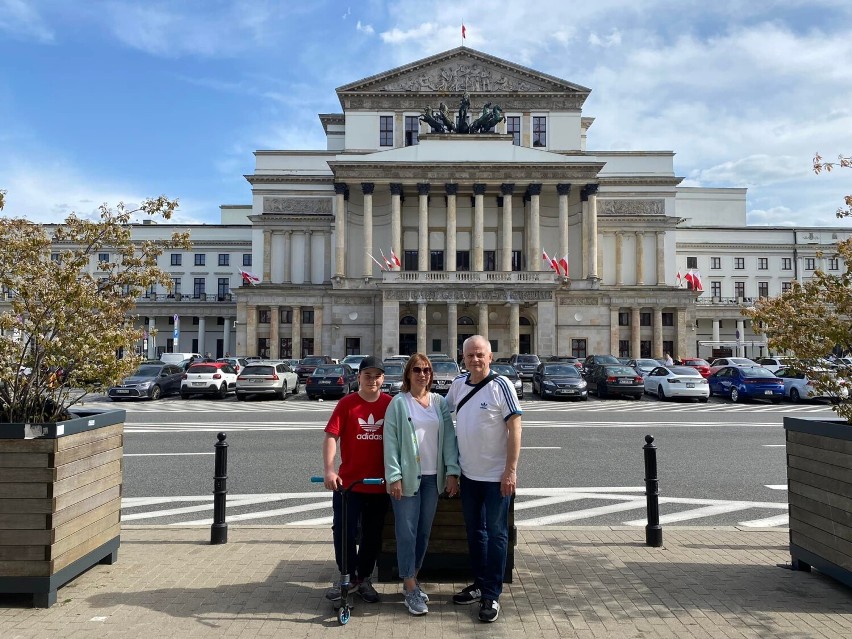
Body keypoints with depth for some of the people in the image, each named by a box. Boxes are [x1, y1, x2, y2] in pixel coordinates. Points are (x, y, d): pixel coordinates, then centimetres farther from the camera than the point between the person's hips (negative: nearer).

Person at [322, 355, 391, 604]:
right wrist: (329, 469, -22)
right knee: (344, 532, 3)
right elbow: (331, 436, -11)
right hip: (347, 482, -2)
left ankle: (364, 579, 32)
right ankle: (347, 577, 24)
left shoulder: (391, 404, -1)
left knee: (373, 535, 13)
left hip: (380, 484, 2)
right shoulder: (347, 403, -6)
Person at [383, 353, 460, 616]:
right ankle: (411, 589, 10)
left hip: (432, 477, 4)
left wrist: (452, 471, -3)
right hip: (407, 476, -4)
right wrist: (394, 476, -13)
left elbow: (448, 436, 4)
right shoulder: (398, 403, -3)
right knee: (407, 532, -1)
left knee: (424, 532, 12)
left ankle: (411, 580, 28)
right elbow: (390, 441, -6)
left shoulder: (439, 402, 7)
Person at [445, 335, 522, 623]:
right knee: (474, 532, 17)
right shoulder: (457, 384, 1)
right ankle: (479, 584, 33)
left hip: (496, 476, -6)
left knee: (496, 534, 5)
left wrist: (511, 470, -19)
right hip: (468, 474, 6)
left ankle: (492, 595, 16)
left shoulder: (501, 385, -14)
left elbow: (515, 427, -15)